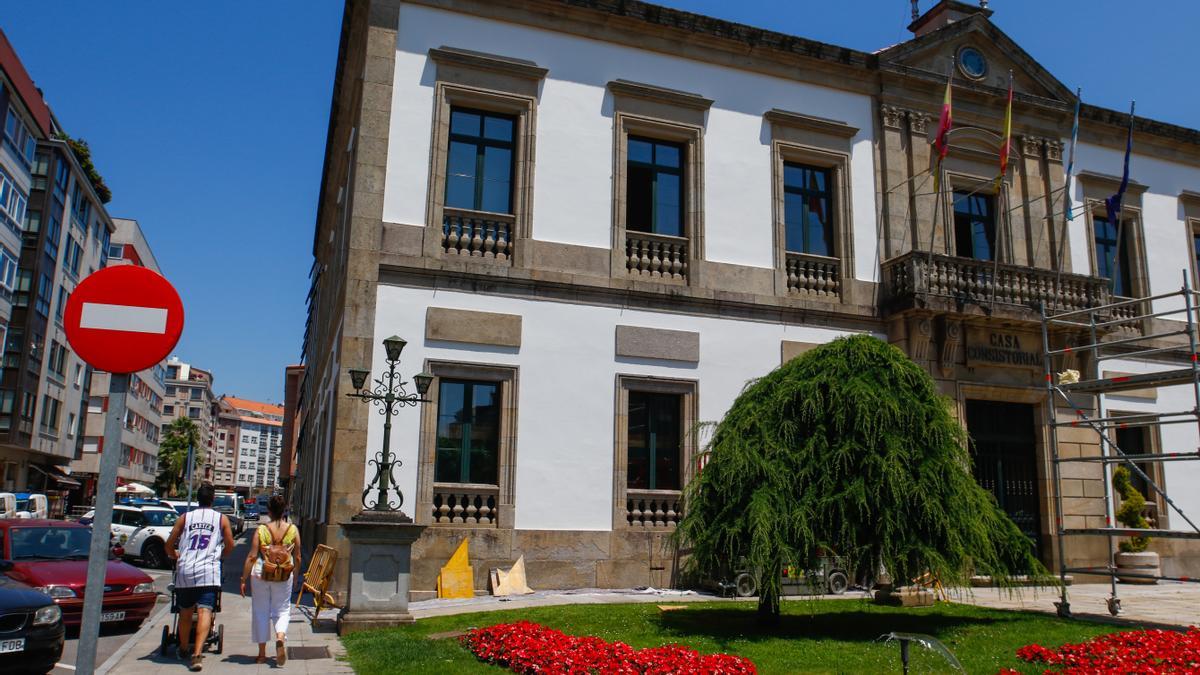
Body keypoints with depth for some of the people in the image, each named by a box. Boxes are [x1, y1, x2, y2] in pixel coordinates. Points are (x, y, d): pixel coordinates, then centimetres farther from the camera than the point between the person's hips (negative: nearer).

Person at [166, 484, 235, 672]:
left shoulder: (185, 518, 11)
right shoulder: (221, 519, 8)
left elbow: (169, 545, 11)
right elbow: (230, 546, 10)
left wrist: (175, 555, 32)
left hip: (185, 570, 3)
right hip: (208, 571, -3)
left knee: (185, 612, 17)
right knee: (205, 612, -9)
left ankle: (183, 649, 35)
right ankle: (196, 654, -23)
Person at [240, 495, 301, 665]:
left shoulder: (261, 530, -7)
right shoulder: (293, 530, -3)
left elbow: (251, 557, -8)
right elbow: (297, 558, 2)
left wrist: (243, 579, -1)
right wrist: (295, 577, 15)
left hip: (260, 574, 0)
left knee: (261, 612, 12)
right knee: (282, 610, 14)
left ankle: (262, 654, 17)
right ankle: (280, 638, -15)